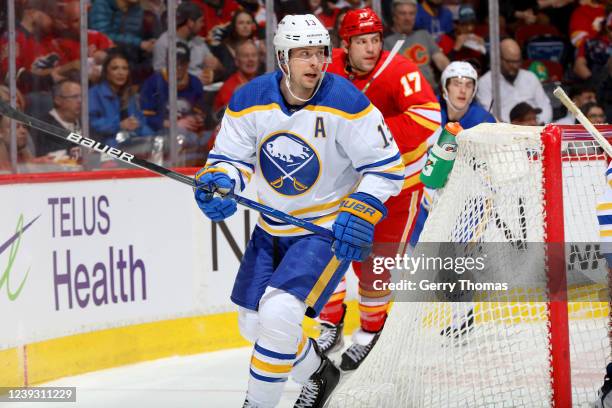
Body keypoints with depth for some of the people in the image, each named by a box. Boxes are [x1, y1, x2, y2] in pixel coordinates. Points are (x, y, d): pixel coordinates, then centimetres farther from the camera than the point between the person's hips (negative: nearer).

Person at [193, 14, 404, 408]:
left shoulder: (346, 103, -19)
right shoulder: (249, 101, -9)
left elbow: (386, 166, -13)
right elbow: (230, 156, 1)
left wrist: (361, 213, -25)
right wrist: (215, 182, -21)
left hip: (330, 227, -6)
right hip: (273, 227, 6)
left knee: (279, 312, -23)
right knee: (254, 324, 13)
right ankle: (318, 374, 39)